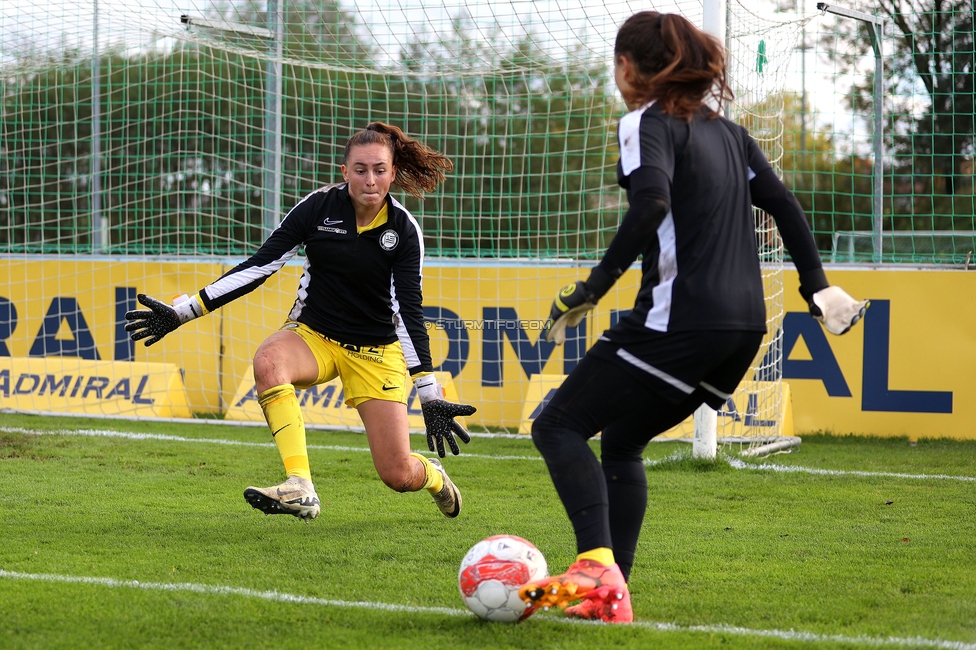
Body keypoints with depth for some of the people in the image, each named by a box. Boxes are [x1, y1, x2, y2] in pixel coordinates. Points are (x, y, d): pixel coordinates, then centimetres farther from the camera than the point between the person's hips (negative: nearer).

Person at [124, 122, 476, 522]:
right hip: (313, 336, 1)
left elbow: (409, 310, -10)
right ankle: (300, 490, -38)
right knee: (268, 361, -36)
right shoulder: (319, 206, -10)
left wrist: (431, 396, -17)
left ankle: (433, 476, 31)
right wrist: (182, 312, -14)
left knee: (398, 475, -10)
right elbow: (259, 266, -9)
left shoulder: (403, 230, -11)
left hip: (376, 351, -1)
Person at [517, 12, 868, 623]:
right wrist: (818, 287, 23)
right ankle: (612, 594, 14)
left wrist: (597, 284, -20)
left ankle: (597, 569, -22)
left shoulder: (647, 121, -4)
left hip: (681, 316, -8)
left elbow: (652, 201, -23)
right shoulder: (725, 129, 20)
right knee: (621, 443, 20)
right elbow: (785, 205, 19)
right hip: (745, 322, 8)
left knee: (559, 425, -3)